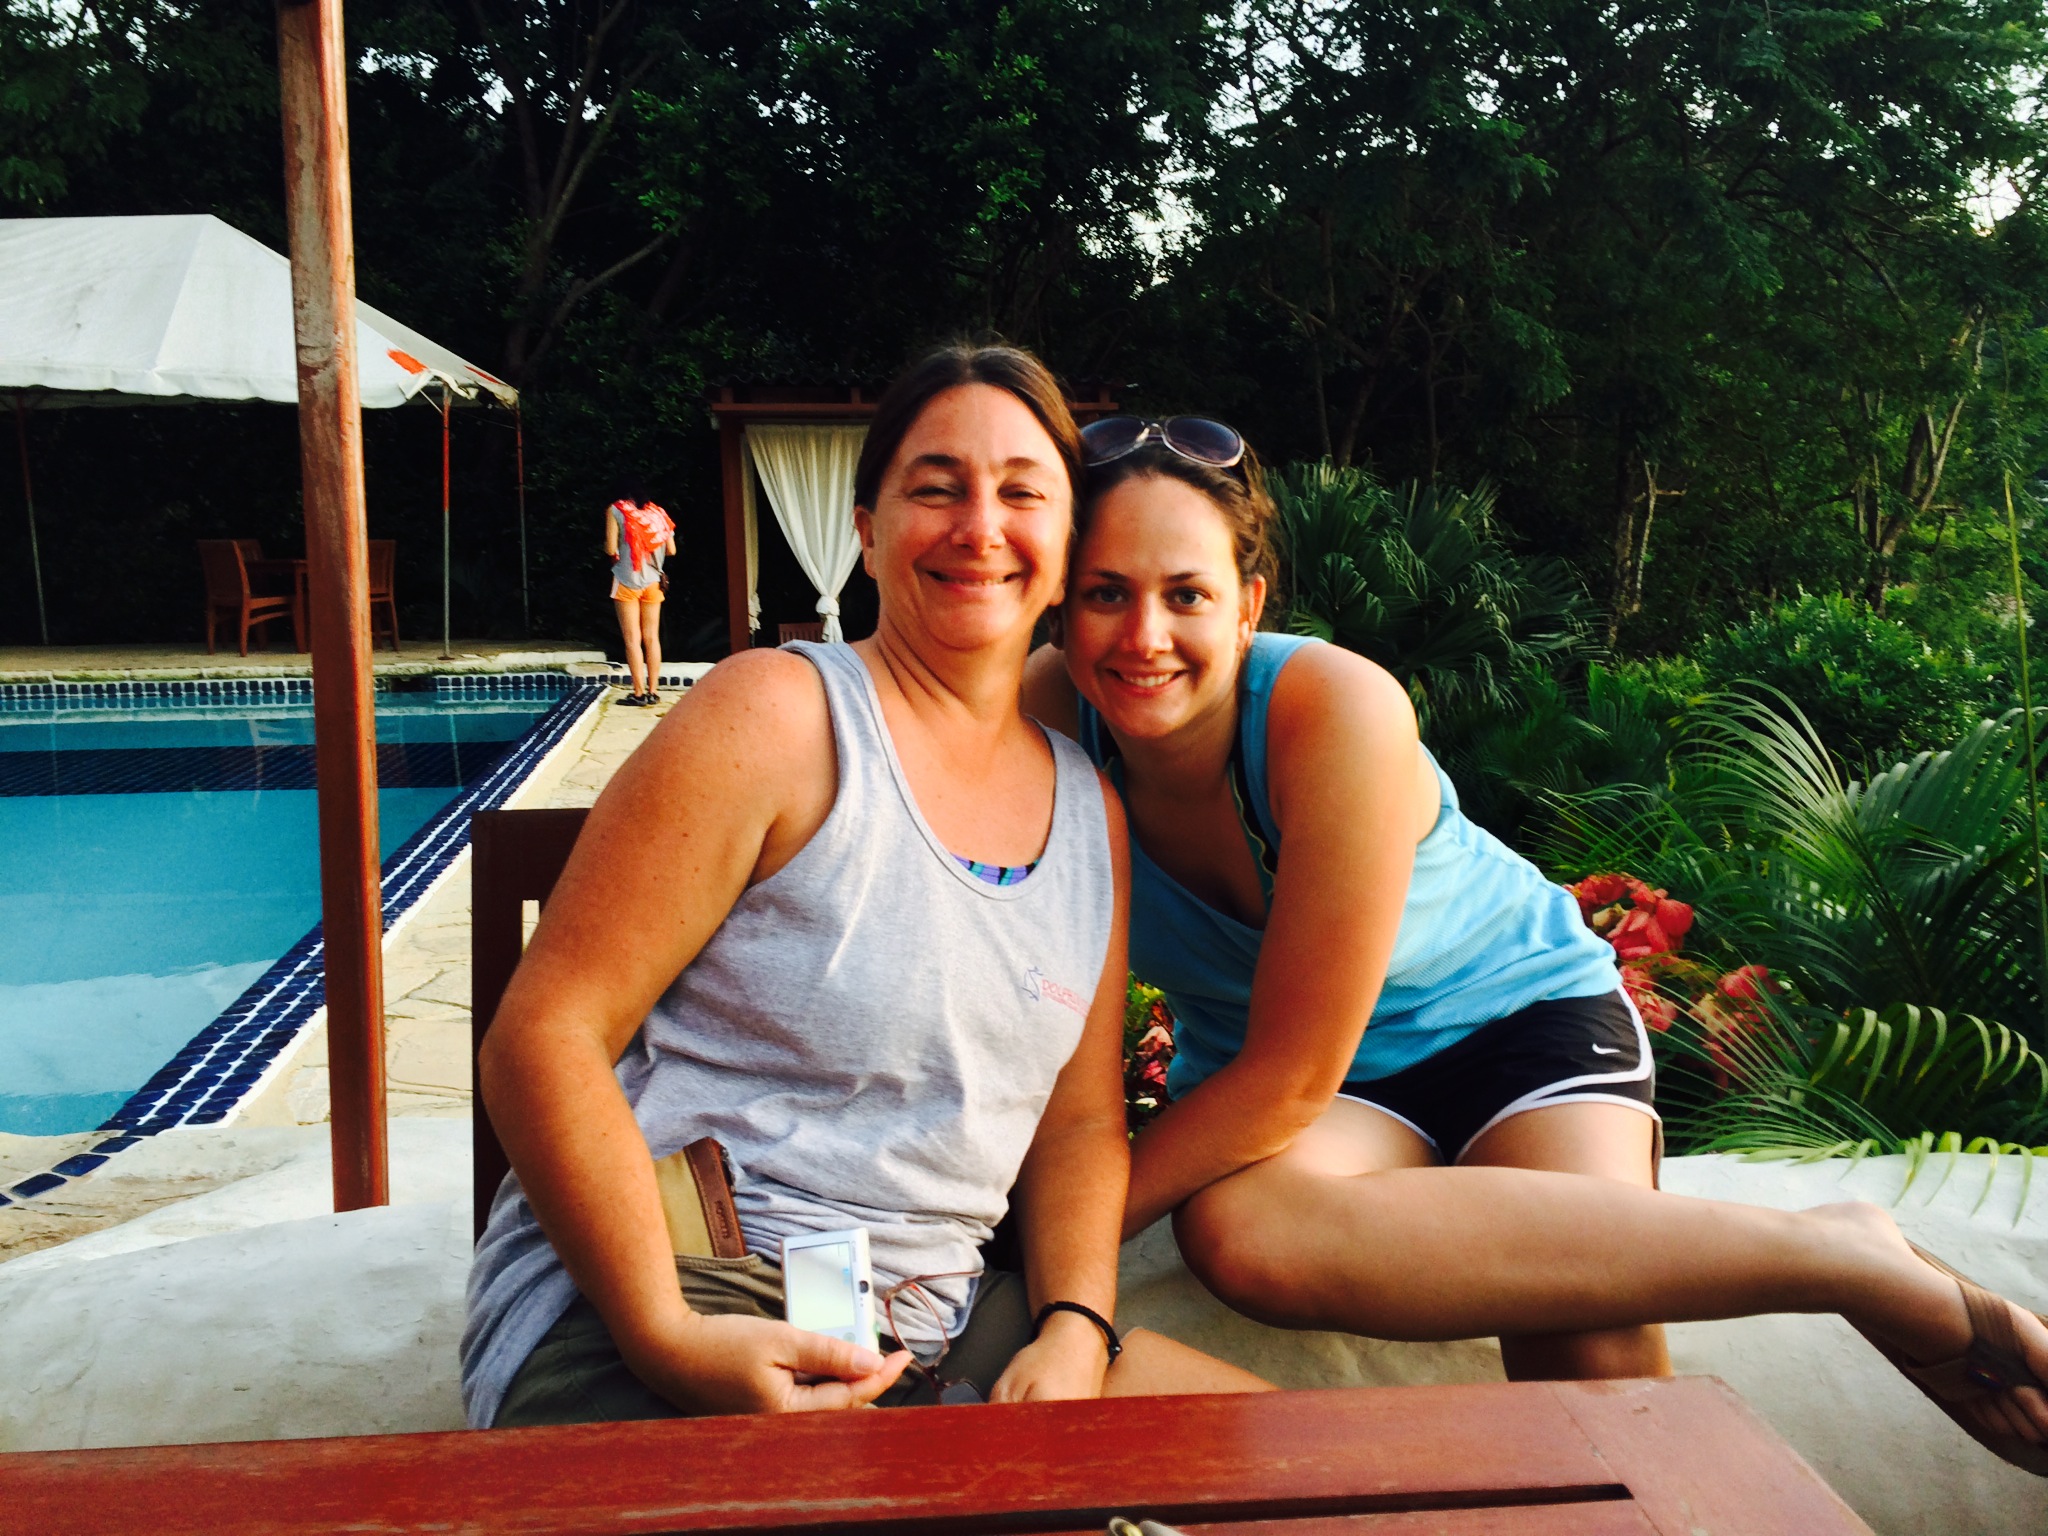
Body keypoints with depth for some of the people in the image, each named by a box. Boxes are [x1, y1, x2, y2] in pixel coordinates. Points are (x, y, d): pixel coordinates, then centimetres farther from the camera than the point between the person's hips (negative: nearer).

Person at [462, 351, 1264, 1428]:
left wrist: (1073, 1330, -5)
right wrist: (666, 1337, -22)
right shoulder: (778, 715, -9)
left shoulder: (1092, 813, 11)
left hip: (934, 1330, 6)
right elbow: (544, 1033, -12)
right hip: (650, 1301, -6)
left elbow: (1081, 1120, 14)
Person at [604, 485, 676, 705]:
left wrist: (609, 549, 14)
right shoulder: (656, 513, 10)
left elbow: (611, 549, -8)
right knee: (652, 638, 8)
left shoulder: (615, 510, 0)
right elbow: (671, 550, 8)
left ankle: (639, 692, -2)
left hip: (627, 581, -4)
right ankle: (653, 691, 9)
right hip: (653, 582, 4)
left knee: (632, 639, -1)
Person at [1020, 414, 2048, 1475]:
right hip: (1262, 1065, 4)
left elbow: (1288, 1078, -24)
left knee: (1598, 1362, -33)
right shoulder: (1047, 718, -18)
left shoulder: (1338, 713, -28)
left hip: (1516, 1003, -3)